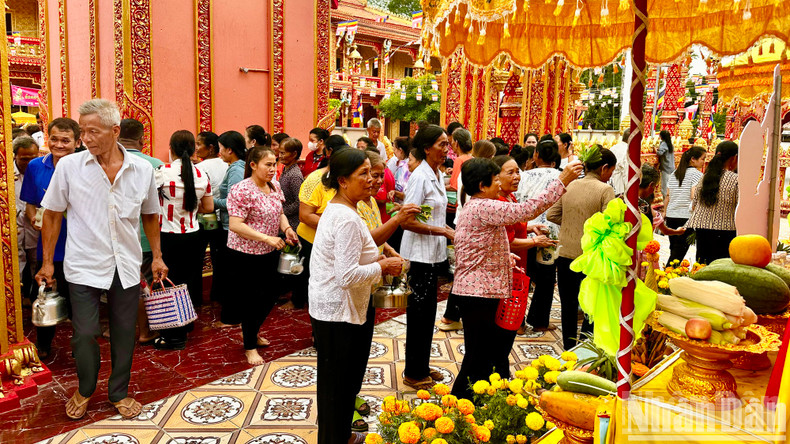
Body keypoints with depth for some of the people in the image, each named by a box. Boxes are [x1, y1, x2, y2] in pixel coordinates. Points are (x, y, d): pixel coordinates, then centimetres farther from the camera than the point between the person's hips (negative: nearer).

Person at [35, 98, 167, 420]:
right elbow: (52, 215, 2)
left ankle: (119, 393, 32)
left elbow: (150, 215, 9)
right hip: (84, 267, -1)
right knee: (84, 334, 3)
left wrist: (157, 257, 9)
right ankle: (85, 390, 32)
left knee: (124, 333, 11)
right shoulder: (68, 166, -6)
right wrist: (47, 262, 3)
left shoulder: (142, 170, -3)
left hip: (127, 267, 2)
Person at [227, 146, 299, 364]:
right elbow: (235, 225, -23)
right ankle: (249, 347, 23)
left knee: (271, 294, 16)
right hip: (245, 254, -8)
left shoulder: (274, 186, 6)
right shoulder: (242, 190, -19)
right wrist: (267, 238, -27)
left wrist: (287, 228, -6)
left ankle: (251, 331, 41)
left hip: (270, 253, 8)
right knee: (252, 299, 4)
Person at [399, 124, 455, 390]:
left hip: (434, 253, 9)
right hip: (419, 254, -9)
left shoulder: (436, 175, 10)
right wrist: (443, 231, -19)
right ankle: (413, 373, 15)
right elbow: (407, 221, -22)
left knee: (428, 311, 16)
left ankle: (423, 366, 30)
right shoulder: (420, 176, -17)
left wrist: (448, 231, 8)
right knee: (419, 312, 1)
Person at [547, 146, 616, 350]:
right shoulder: (605, 190, -11)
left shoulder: (570, 186, 3)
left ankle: (569, 350, 26)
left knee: (568, 305, 15)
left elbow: (551, 215, 4)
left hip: (565, 254, 4)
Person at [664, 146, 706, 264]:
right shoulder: (696, 174, -7)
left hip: (671, 216, 6)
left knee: (674, 251, 14)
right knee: (678, 254, -2)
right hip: (686, 217, -6)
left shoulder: (674, 174, 13)